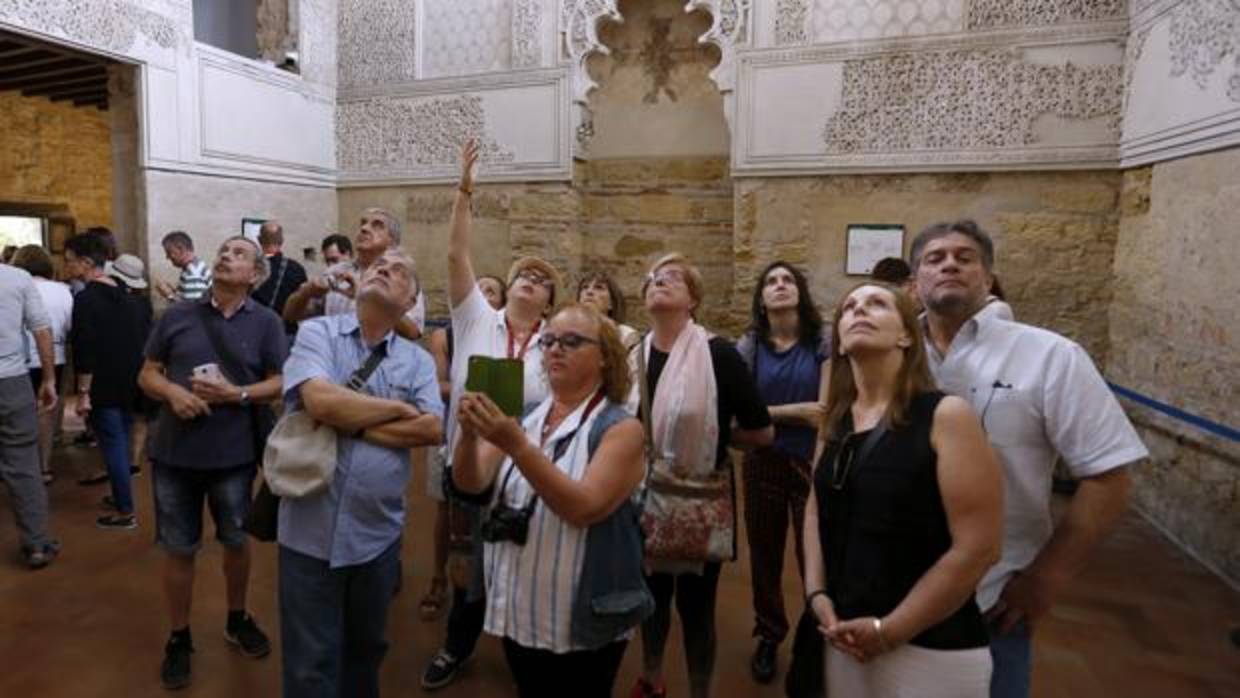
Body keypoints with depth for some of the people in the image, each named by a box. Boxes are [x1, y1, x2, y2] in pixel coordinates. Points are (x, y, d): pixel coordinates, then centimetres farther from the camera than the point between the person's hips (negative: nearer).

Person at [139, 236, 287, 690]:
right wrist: (172, 392, -15)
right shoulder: (176, 316, 2)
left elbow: (281, 382, -5)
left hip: (234, 453, -1)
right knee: (178, 548, 11)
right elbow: (147, 375, 5)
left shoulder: (266, 322, -3)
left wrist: (237, 394, -20)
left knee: (236, 541, 15)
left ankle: (237, 620, 38)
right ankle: (178, 638, 29)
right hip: (175, 452, 1)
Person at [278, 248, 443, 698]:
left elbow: (433, 429, -11)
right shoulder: (317, 333, -4)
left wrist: (353, 422, -15)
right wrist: (399, 409, -12)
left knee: (366, 648, 23)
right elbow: (321, 401, -22)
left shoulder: (418, 361, 3)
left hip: (378, 533, 3)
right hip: (312, 531, -3)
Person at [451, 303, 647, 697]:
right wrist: (470, 434, -25)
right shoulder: (523, 419, 4)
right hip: (518, 611, 5)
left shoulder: (621, 428, -11)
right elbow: (470, 483, -6)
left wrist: (517, 446, -31)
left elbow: (584, 508, -24)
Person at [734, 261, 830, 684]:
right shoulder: (749, 347, -1)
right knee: (764, 554, 12)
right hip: (763, 463, 2)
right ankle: (769, 636, 31)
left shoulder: (823, 342, -4)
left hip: (812, 462, -1)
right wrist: (797, 412, -14)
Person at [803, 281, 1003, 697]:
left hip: (930, 650, -5)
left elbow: (977, 548, -16)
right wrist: (816, 595, 0)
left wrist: (888, 631, -13)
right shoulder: (837, 421, 3)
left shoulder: (946, 416, -13)